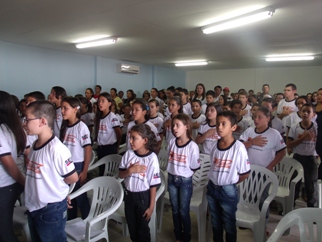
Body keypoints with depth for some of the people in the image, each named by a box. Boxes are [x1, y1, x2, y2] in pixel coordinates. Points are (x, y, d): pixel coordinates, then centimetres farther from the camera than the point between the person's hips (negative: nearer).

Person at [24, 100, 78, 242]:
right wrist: (29, 184, 1)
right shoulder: (35, 145, 0)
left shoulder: (56, 149, -26)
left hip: (52, 210, -8)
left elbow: (73, 178, -18)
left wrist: (54, 183, -6)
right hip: (33, 207, 8)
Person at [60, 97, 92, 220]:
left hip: (77, 166, -6)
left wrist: (84, 171, -13)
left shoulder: (81, 127, -13)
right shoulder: (64, 126, 5)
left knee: (81, 197, 6)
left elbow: (88, 150, -13)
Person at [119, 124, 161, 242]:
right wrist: (130, 170, -23)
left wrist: (151, 206, -10)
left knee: (143, 227, 14)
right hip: (129, 195, 4)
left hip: (143, 196, -4)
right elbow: (120, 174, -1)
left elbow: (153, 185, -15)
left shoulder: (152, 158, -21)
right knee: (132, 226, 22)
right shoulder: (128, 154, -9)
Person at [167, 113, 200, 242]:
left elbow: (194, 168, -10)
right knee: (175, 210, 17)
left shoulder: (192, 146, -20)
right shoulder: (171, 142, -5)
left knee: (183, 211, 10)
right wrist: (174, 174, 10)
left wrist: (184, 175, 0)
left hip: (185, 181, -4)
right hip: (172, 179, 4)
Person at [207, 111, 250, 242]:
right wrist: (215, 183, 7)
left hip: (228, 191, -5)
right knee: (215, 223, 22)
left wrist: (230, 183, -2)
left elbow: (245, 174, -11)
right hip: (212, 188, 5)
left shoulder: (239, 147, -19)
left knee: (229, 225, 14)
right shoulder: (215, 144, -4)